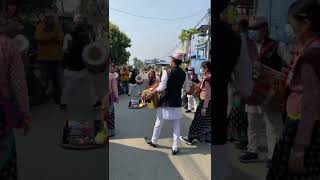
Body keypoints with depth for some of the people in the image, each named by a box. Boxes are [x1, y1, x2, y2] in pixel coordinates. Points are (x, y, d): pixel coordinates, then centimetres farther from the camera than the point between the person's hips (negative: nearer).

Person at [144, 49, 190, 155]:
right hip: (177, 103, 3)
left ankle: (154, 141, 34)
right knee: (176, 126, 10)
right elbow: (187, 89, 5)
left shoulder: (167, 72, -14)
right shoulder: (184, 74, -1)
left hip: (165, 102, -3)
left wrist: (150, 94, -8)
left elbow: (161, 87, -18)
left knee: (159, 123, 15)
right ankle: (175, 148, 13)